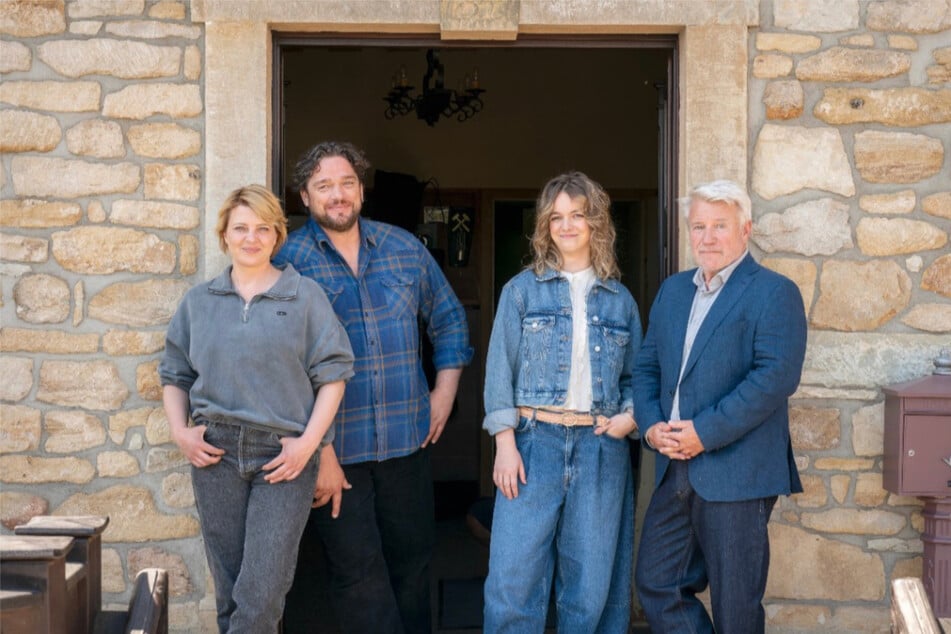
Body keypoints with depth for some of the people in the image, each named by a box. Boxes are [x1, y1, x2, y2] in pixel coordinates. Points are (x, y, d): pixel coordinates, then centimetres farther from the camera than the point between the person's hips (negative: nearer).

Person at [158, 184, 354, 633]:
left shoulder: (305, 297, 3)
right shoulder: (199, 301, 12)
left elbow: (332, 373, 0)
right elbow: (174, 375, 17)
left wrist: (309, 441, -9)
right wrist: (179, 431, 1)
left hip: (284, 456, -3)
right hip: (216, 450, 3)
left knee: (262, 593, -8)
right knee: (229, 591, 8)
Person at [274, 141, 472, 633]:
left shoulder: (404, 247, 6)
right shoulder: (288, 261, -6)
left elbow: (449, 320, 18)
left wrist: (444, 393, 8)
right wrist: (316, 452, -15)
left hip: (407, 441, 4)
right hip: (333, 448, -3)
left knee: (412, 558, 15)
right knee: (358, 573, 3)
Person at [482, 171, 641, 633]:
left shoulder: (619, 300, 12)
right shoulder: (522, 290, 5)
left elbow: (635, 374, 16)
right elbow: (500, 369, 0)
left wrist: (631, 414, -4)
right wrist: (505, 442, -8)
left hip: (600, 448, 2)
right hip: (535, 441, -2)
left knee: (592, 581, 6)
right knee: (514, 575, -6)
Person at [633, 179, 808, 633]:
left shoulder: (774, 293, -6)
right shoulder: (672, 290, 17)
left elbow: (776, 376, -17)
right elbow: (646, 366, 16)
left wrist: (706, 433, -19)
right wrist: (651, 425, -3)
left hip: (736, 474, -7)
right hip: (674, 472, 7)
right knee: (655, 583, 10)